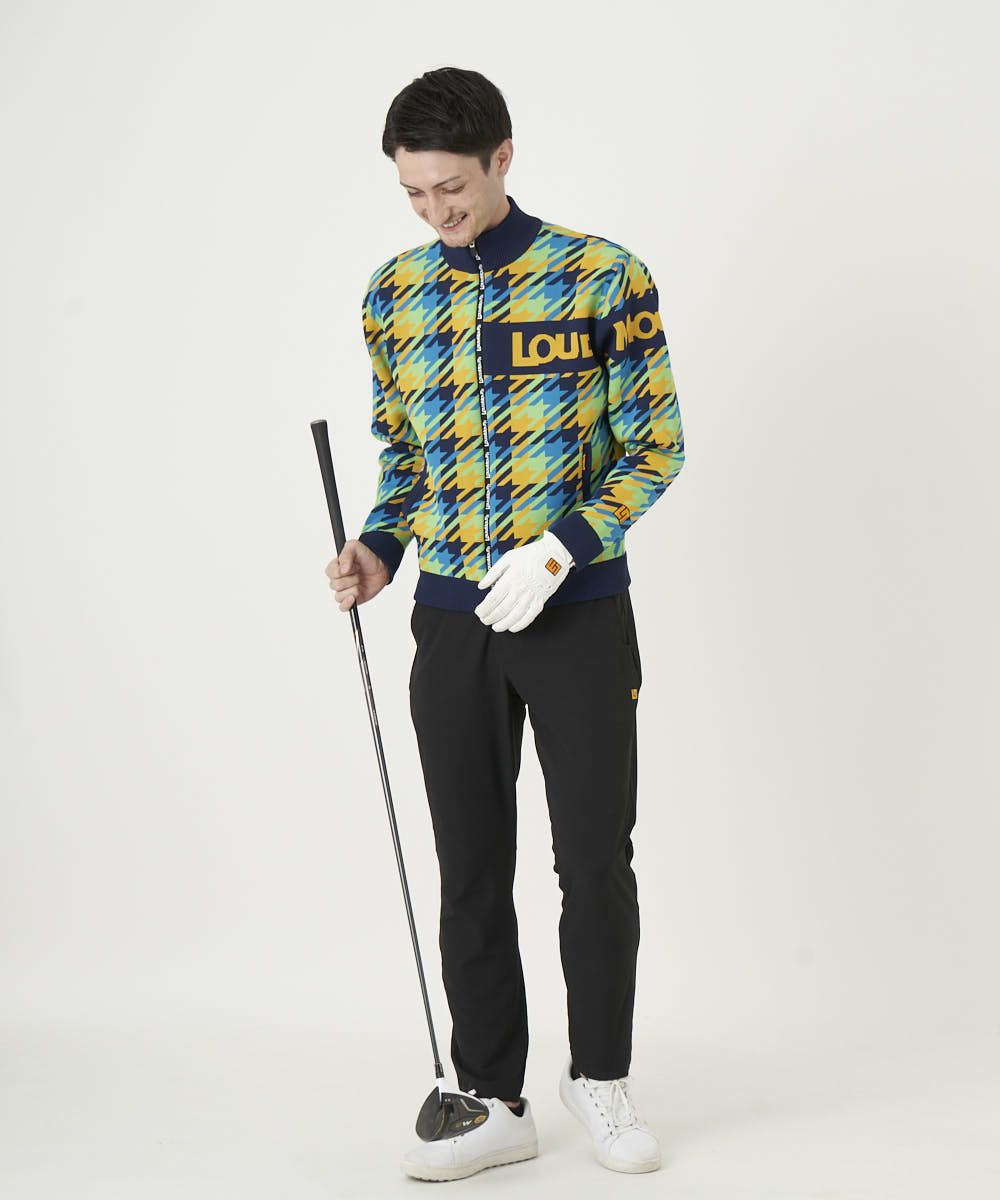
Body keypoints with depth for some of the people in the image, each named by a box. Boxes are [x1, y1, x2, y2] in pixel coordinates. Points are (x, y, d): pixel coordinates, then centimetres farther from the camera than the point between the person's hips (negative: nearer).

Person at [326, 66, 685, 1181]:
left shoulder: (604, 277, -7)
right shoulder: (392, 294, 5)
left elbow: (656, 443, -5)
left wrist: (561, 548, -17)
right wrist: (379, 549, -2)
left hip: (580, 609, -3)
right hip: (453, 619, 3)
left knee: (595, 861, 3)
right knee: (470, 870, 6)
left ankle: (600, 1076, 23)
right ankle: (493, 1100, 17)